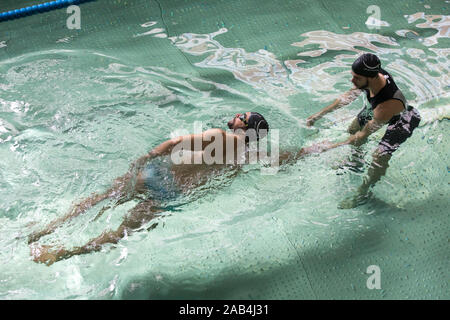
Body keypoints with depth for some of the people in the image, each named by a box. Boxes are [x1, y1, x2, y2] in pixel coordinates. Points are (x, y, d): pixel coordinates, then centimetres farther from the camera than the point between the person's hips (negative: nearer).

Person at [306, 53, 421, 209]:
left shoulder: (387, 104, -48)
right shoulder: (374, 74, -27)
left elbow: (364, 135, -34)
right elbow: (348, 96, -8)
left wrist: (333, 147, -28)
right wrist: (319, 114, -5)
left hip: (401, 121, -8)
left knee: (380, 157, -13)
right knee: (353, 128, 19)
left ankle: (363, 194, 13)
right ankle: (355, 162, 46)